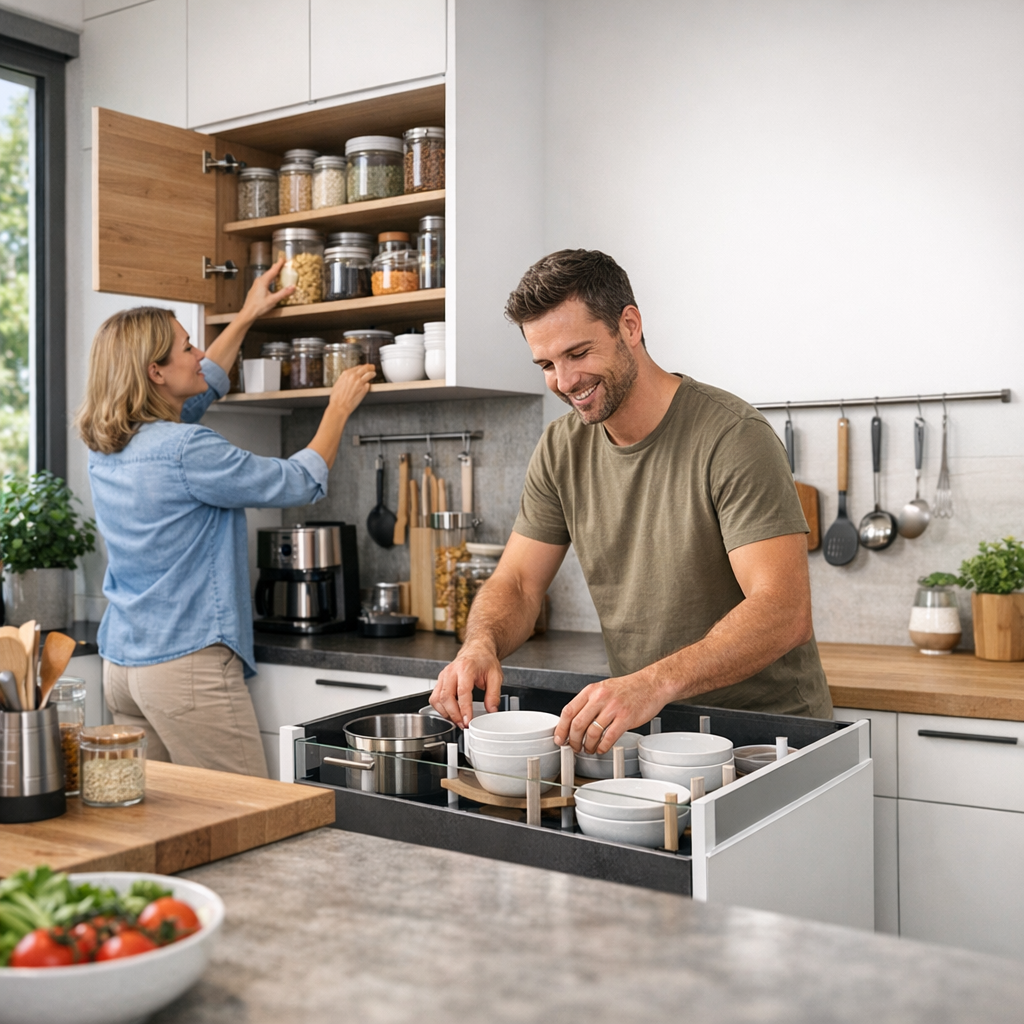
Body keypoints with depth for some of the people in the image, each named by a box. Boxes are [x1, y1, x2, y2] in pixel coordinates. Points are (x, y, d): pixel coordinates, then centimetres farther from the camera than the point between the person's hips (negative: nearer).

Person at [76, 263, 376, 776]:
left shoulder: (105, 449, 8)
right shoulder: (185, 450, -18)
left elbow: (200, 386, 26)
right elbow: (300, 483, -8)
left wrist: (247, 316, 34)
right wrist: (339, 407, 6)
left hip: (120, 665, 9)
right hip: (186, 665, -9)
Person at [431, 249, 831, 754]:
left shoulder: (733, 437, -17)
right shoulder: (560, 450, 4)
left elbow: (784, 611, -26)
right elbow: (516, 583, 5)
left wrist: (656, 683, -40)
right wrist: (481, 644, -18)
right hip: (644, 731, 6)